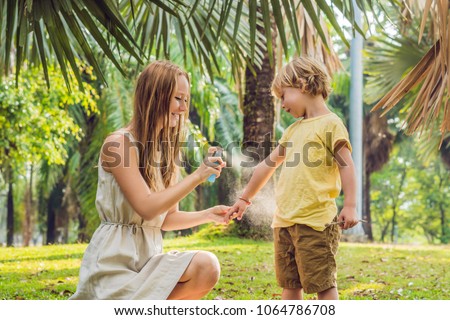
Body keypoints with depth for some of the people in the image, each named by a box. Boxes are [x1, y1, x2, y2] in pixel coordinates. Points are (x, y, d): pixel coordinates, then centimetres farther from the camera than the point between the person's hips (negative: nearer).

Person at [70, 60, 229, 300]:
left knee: (206, 267, -23)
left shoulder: (166, 151, 12)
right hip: (115, 259, -7)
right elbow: (147, 208, -18)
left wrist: (208, 215, 0)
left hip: (149, 258, 7)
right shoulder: (119, 144, -11)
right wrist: (197, 176, -17)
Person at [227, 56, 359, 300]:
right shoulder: (294, 129, 20)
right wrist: (245, 198, 31)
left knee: (322, 282, -6)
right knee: (289, 284, 13)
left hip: (315, 221, -8)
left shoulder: (330, 123, -4)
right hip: (285, 220, 8)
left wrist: (350, 206, -19)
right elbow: (269, 164, 26)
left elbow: (346, 165, -10)